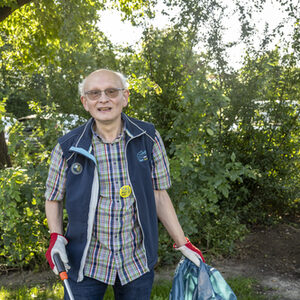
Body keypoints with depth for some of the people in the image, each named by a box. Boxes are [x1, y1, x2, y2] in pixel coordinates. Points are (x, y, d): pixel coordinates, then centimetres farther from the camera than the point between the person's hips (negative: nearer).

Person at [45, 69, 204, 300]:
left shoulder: (149, 138, -6)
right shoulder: (68, 148, -8)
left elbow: (159, 194, 1)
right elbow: (54, 198, 6)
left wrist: (182, 244, 2)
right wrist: (56, 237, -9)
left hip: (138, 262, 1)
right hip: (86, 262, 0)